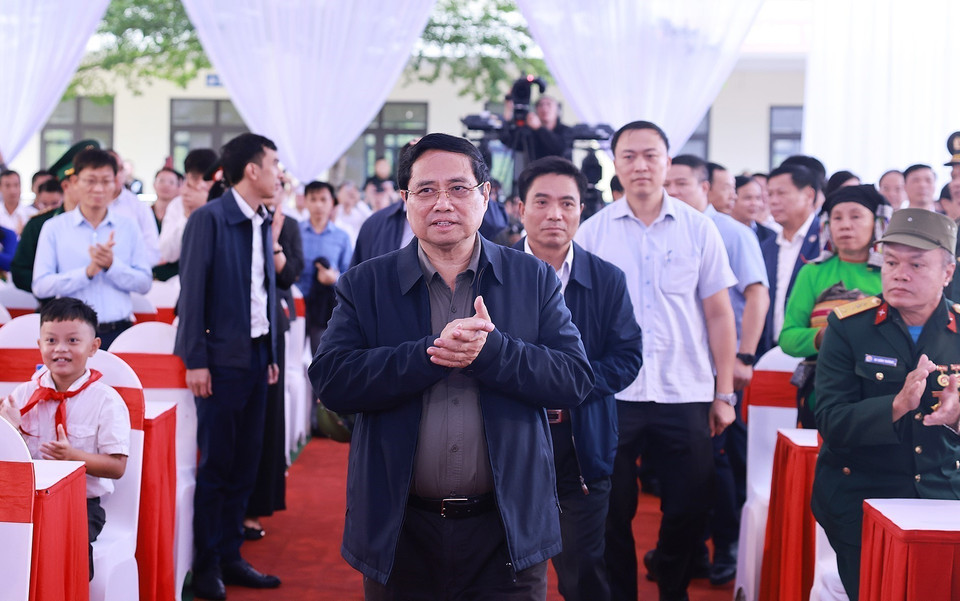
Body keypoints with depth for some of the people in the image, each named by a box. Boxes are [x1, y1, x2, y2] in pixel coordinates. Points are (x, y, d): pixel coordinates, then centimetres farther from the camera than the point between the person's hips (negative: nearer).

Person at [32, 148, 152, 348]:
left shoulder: (128, 228, 8)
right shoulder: (54, 228, 4)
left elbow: (144, 283, 1)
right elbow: (40, 286, -5)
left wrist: (112, 265, -14)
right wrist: (87, 272, -13)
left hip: (118, 332, 1)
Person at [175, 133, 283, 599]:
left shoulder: (263, 223, 12)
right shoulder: (209, 219, -9)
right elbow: (192, 292, -11)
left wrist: (272, 354, 11)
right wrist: (195, 360, -14)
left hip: (257, 355, 7)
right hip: (222, 358, -7)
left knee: (244, 463, 10)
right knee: (215, 464, 1)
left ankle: (229, 557, 20)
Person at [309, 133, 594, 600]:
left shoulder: (534, 279, 3)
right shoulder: (365, 285, 2)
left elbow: (576, 378, -5)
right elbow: (330, 381, -10)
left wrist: (490, 350, -21)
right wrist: (432, 352, -20)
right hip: (401, 532, 0)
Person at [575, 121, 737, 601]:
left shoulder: (698, 228, 4)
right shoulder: (592, 232, 3)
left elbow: (719, 314, 5)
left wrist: (725, 394, 2)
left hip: (685, 396, 1)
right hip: (612, 395, 0)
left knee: (689, 509, 7)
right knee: (613, 513, 7)